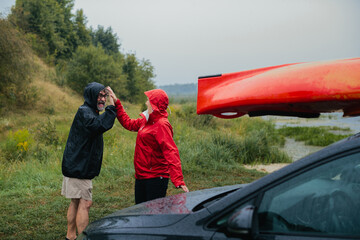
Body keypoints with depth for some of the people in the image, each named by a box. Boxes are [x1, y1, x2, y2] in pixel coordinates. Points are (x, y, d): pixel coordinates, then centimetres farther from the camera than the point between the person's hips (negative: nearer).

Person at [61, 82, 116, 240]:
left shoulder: (91, 112, 18)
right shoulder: (84, 112, -16)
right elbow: (102, 125, -33)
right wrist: (111, 107, -25)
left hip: (77, 166, 10)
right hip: (78, 167, -10)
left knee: (76, 202, 15)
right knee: (85, 203, -8)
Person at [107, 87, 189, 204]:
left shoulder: (162, 125, -16)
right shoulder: (146, 121, 11)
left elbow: (171, 152, -25)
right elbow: (128, 123, 27)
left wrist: (178, 180, -34)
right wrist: (116, 103, 25)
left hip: (155, 178, -9)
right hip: (141, 177, 9)